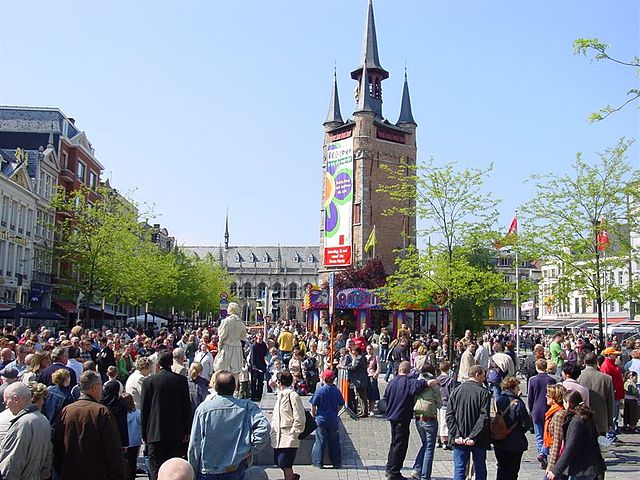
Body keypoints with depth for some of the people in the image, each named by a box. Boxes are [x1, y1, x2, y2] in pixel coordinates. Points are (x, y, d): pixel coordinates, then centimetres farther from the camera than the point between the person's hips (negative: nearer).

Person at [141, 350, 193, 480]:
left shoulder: (148, 381, -5)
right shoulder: (181, 380, -2)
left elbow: (144, 409, -1)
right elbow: (187, 406, 1)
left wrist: (144, 433, 7)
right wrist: (187, 431, 8)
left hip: (155, 433, -1)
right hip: (176, 432, 2)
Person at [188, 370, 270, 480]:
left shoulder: (203, 408, -10)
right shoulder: (247, 407, -9)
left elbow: (194, 444, -6)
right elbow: (264, 427, -23)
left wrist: (192, 471, 6)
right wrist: (250, 450, -10)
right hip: (236, 470, 1)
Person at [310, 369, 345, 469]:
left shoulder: (319, 390, -11)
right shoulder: (336, 390, -2)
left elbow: (313, 405, -9)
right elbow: (341, 405, 6)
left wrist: (314, 415, 6)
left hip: (321, 420, -2)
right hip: (333, 420, 2)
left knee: (320, 441, 7)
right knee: (334, 442, 11)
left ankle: (318, 462, 11)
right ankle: (336, 462, 17)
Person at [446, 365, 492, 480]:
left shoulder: (456, 391, 1)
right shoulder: (484, 392, -8)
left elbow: (449, 415, -3)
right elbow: (484, 417, -16)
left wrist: (456, 435, -7)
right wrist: (473, 437, -15)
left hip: (459, 439, 2)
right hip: (478, 440, -2)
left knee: (459, 469, 6)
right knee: (480, 469, 13)